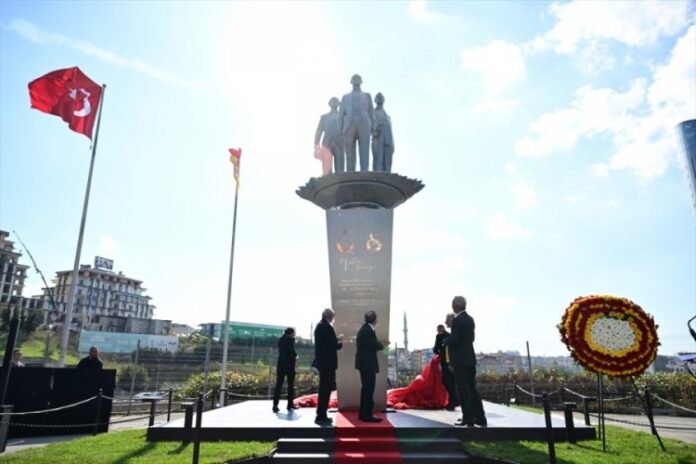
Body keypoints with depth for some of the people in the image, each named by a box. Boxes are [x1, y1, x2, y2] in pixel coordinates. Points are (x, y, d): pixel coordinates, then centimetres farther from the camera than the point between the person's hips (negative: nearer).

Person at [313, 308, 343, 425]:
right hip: (327, 363, -10)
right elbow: (333, 346, -20)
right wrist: (340, 343, -2)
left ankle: (321, 415, 23)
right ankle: (321, 416, 2)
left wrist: (336, 339, 14)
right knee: (326, 389, -3)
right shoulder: (327, 327, -18)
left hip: (322, 362, 10)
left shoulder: (319, 326, 12)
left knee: (324, 389, 16)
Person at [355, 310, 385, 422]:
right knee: (369, 389, -3)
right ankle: (367, 415, 2)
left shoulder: (365, 329, 12)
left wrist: (379, 344, 3)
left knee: (366, 388, 16)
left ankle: (363, 413, 23)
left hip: (364, 363, 11)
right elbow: (375, 346, -21)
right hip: (368, 363, -11)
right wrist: (382, 344, -3)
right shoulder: (368, 331, -21)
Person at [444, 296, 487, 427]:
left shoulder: (457, 320, -17)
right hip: (470, 358, 9)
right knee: (472, 388, 14)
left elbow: (453, 340, -22)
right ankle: (480, 418, 17)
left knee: (463, 390, -1)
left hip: (460, 359, -9)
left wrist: (445, 340, -1)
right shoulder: (470, 319, 12)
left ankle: (468, 419, 3)